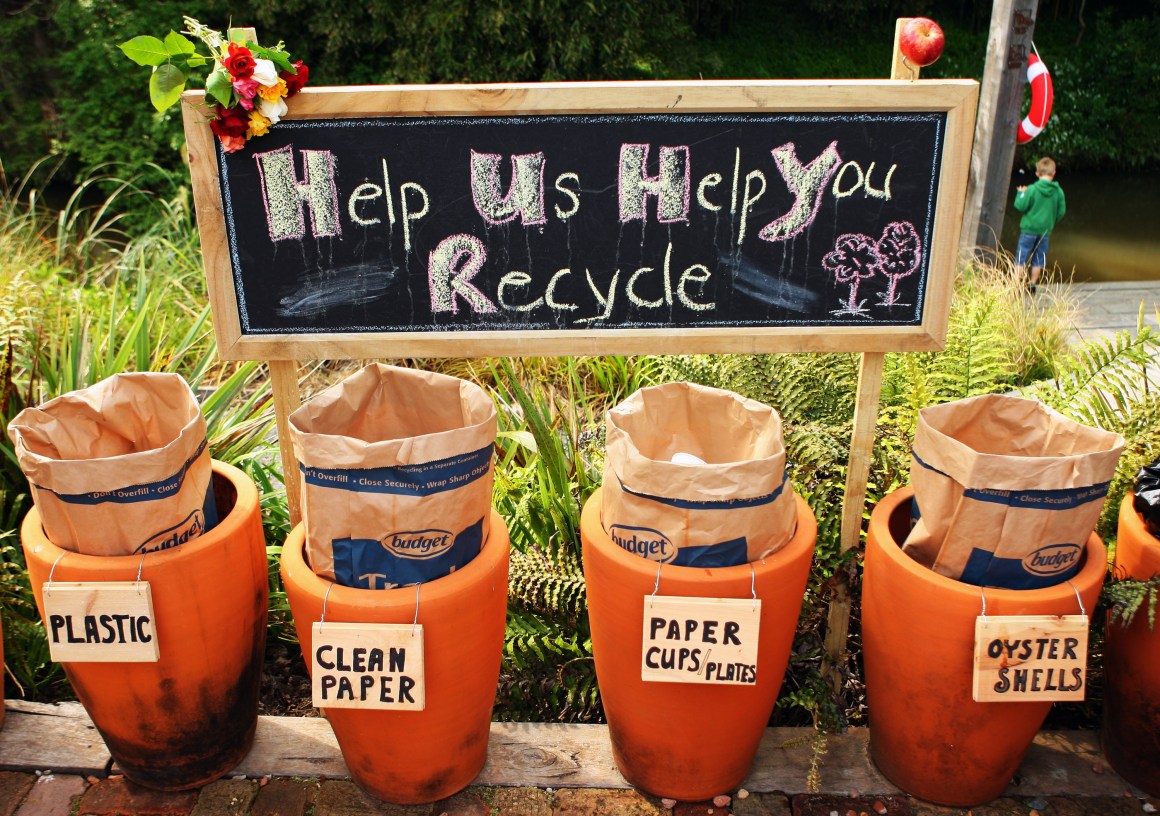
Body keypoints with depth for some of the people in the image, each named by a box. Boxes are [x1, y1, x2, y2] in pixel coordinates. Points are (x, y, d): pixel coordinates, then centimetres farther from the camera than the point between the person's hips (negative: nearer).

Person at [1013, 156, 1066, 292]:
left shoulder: (1032, 189, -14)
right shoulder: (1059, 191, -2)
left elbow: (1020, 206, -12)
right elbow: (1061, 211, 4)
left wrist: (1021, 193, 5)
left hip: (1029, 228, -4)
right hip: (1046, 230, 4)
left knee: (1021, 257, 2)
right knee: (1039, 258, 14)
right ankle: (1033, 283, 20)